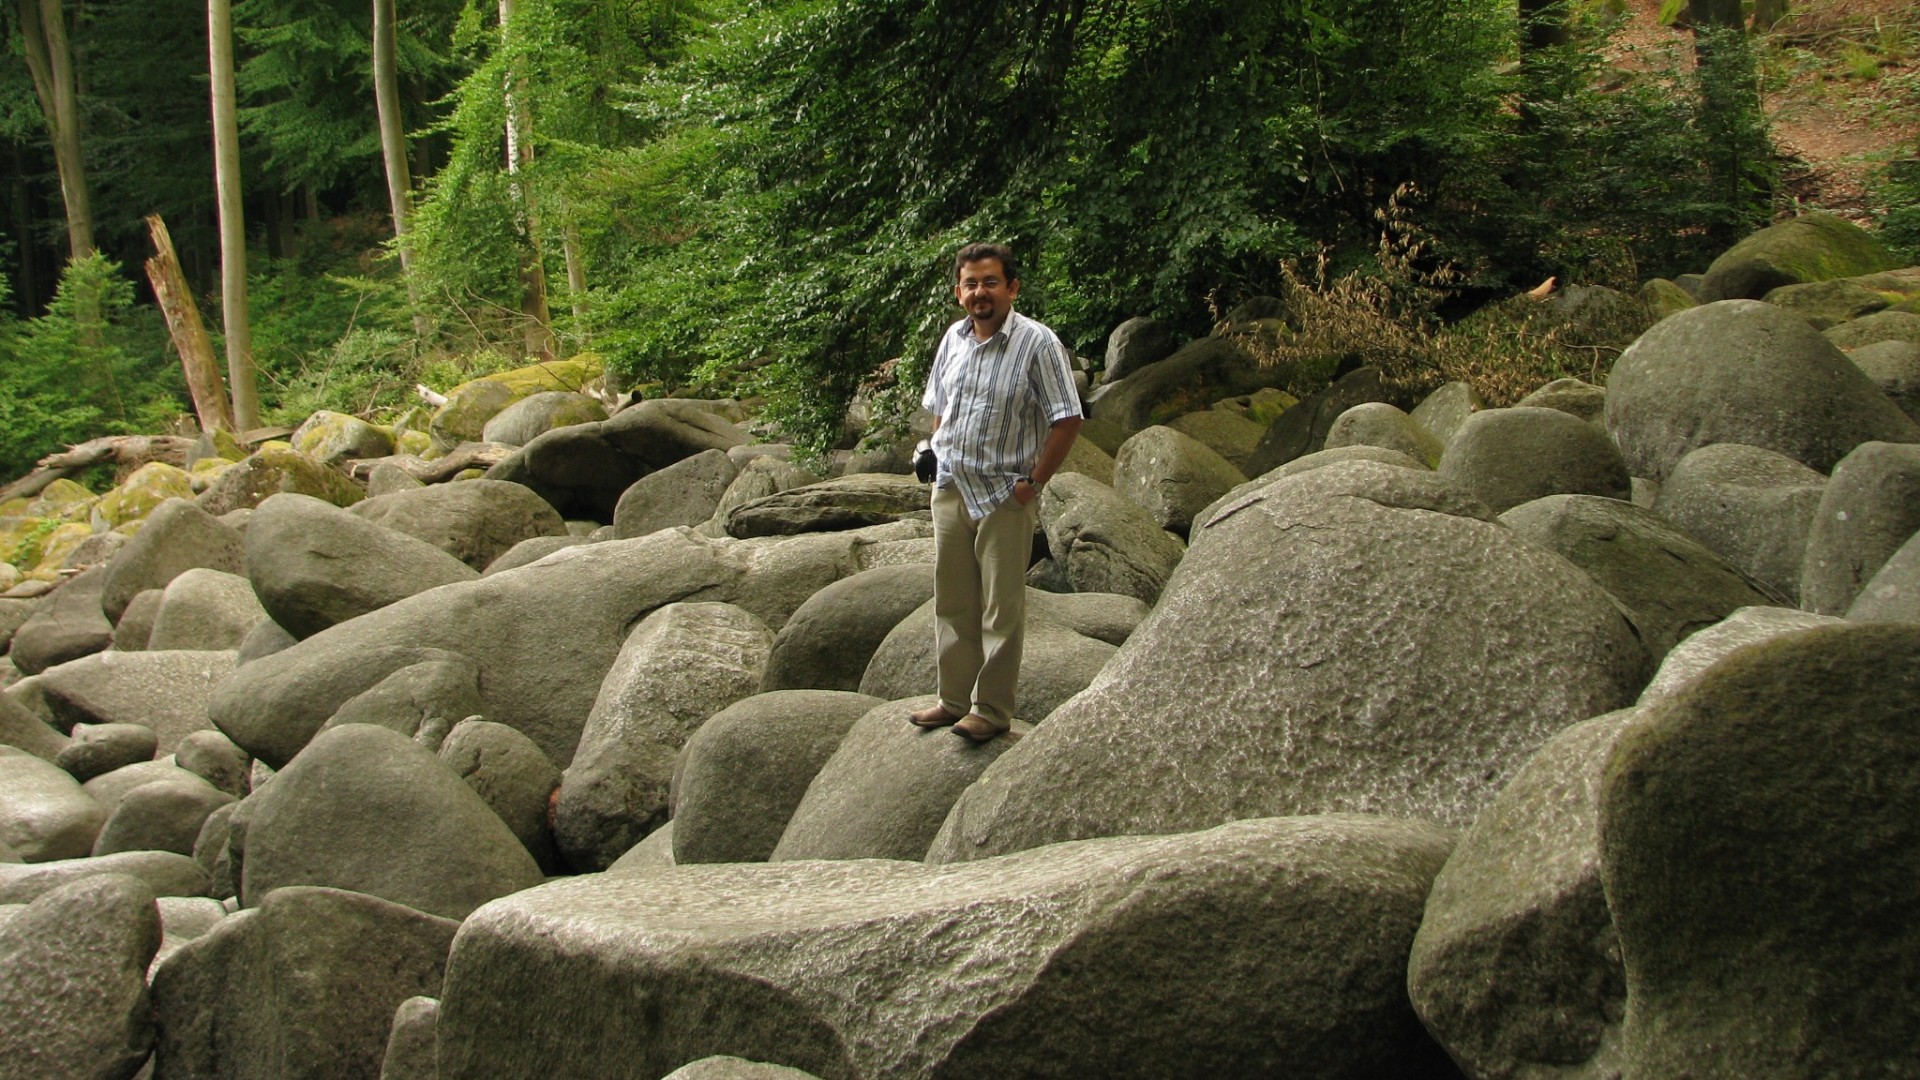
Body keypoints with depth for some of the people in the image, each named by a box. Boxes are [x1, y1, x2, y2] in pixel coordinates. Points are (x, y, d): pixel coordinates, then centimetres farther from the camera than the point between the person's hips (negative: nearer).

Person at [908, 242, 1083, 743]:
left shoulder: (1037, 343, -13)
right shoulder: (953, 339, 7)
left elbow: (1067, 420, -13)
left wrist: (1033, 482, -13)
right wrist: (937, 457, 11)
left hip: (1004, 495, -6)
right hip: (950, 489, 6)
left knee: (1001, 608, 1)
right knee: (951, 602, 12)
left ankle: (993, 710, 9)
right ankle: (955, 699, 23)